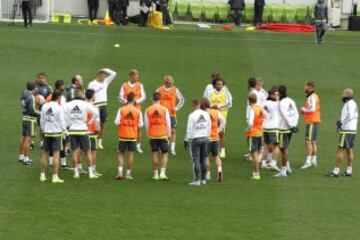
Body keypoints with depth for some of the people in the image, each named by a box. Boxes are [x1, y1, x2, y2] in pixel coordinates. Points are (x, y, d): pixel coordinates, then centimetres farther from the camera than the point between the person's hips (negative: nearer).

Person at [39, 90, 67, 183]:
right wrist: (64, 131, 5)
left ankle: (42, 175, 15)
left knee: (45, 154, 11)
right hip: (57, 133, -5)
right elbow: (62, 122, -10)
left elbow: (42, 120, 10)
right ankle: (55, 177, -6)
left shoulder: (45, 106, 3)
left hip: (47, 133, 5)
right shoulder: (59, 108, -13)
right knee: (56, 154, -3)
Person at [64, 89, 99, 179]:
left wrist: (67, 124, 2)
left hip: (72, 130, 2)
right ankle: (91, 173, 4)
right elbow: (95, 113, -14)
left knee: (74, 151, 9)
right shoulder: (85, 104, -5)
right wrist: (90, 122, -2)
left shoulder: (68, 104, 1)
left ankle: (76, 172, 9)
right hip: (83, 130, -2)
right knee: (88, 151, 6)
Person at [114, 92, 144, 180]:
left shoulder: (121, 109, -6)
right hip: (133, 136, 0)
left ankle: (120, 172, -5)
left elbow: (117, 122, -10)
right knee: (130, 154, 6)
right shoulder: (138, 111, -4)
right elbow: (140, 125, 0)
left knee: (121, 154, 8)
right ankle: (128, 173, 7)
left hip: (123, 135, 0)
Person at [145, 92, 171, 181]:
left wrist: (148, 134, 14)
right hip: (163, 134, -2)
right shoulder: (164, 109, -6)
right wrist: (169, 134, 9)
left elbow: (147, 124, 3)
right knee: (165, 153, 5)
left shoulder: (148, 110, -1)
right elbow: (168, 122, -2)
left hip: (152, 135, 2)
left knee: (154, 154, 8)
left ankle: (155, 174, 10)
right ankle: (162, 173, -8)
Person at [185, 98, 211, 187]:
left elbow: (189, 129, -10)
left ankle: (197, 180, -4)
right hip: (205, 138, 5)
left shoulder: (192, 115, -12)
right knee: (203, 159, 12)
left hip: (195, 139, -5)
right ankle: (203, 179, 16)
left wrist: (186, 140, -1)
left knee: (195, 160, -2)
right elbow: (209, 128, 10)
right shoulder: (206, 114, 3)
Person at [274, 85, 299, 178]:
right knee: (284, 148, 21)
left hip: (284, 128, -8)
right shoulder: (291, 101, 10)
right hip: (289, 128, 8)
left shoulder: (282, 103, -15)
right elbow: (296, 114, 11)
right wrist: (294, 125, 10)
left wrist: (291, 126, -13)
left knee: (283, 149, -3)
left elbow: (285, 116, -20)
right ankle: (288, 167, 25)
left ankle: (283, 171, 0)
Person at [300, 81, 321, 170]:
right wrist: (304, 111, 8)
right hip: (313, 121, 11)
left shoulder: (312, 97, -14)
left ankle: (308, 161, -16)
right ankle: (313, 160, 20)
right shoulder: (314, 96, 17)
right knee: (313, 141, 15)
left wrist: (303, 109, -9)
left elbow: (312, 109, -25)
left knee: (308, 141, -13)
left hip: (312, 122, -11)